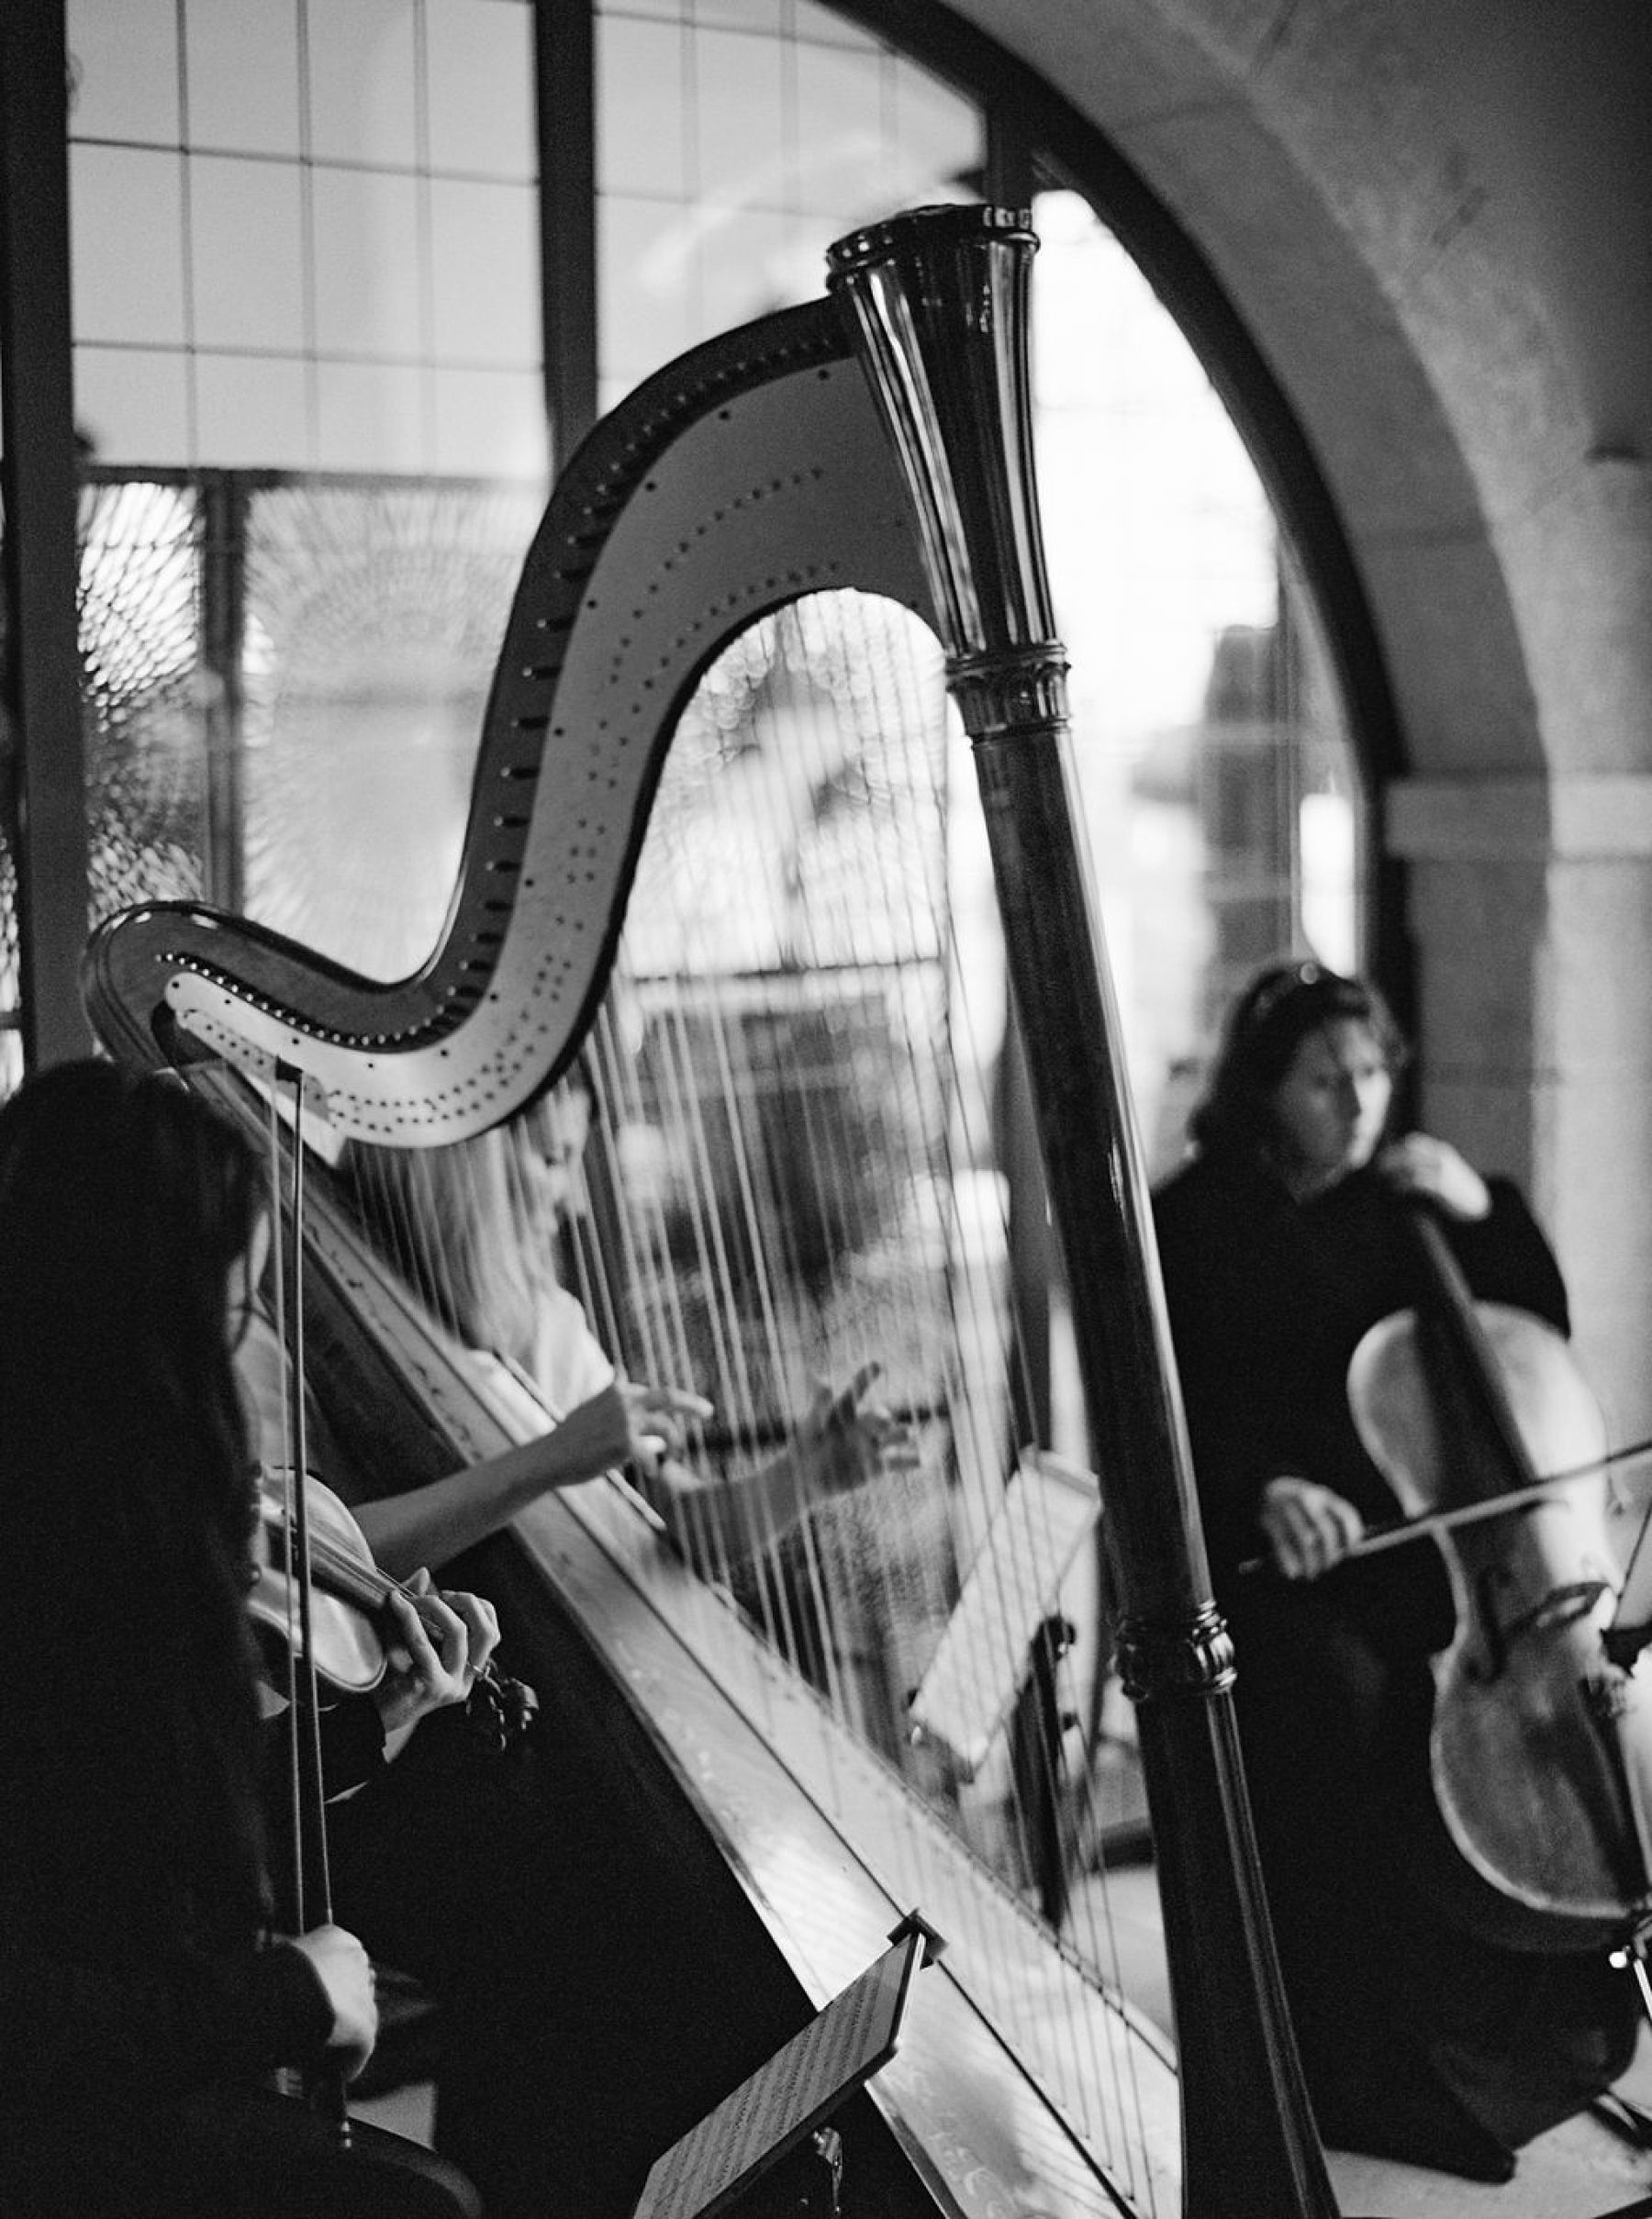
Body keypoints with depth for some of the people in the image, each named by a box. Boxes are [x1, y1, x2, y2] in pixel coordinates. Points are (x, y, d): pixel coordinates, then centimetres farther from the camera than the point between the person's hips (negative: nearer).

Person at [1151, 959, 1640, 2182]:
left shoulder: (1399, 1200, 12)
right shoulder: (1196, 1220, -2)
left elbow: (1539, 1333, 13)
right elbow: (1172, 1414, -11)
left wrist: (1483, 1212, -4)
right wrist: (1264, 1490, -29)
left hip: (1422, 1527, 5)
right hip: (1269, 1555, -4)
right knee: (1346, 1696, -32)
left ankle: (1522, 2016, -1)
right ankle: (1356, 2054, -15)